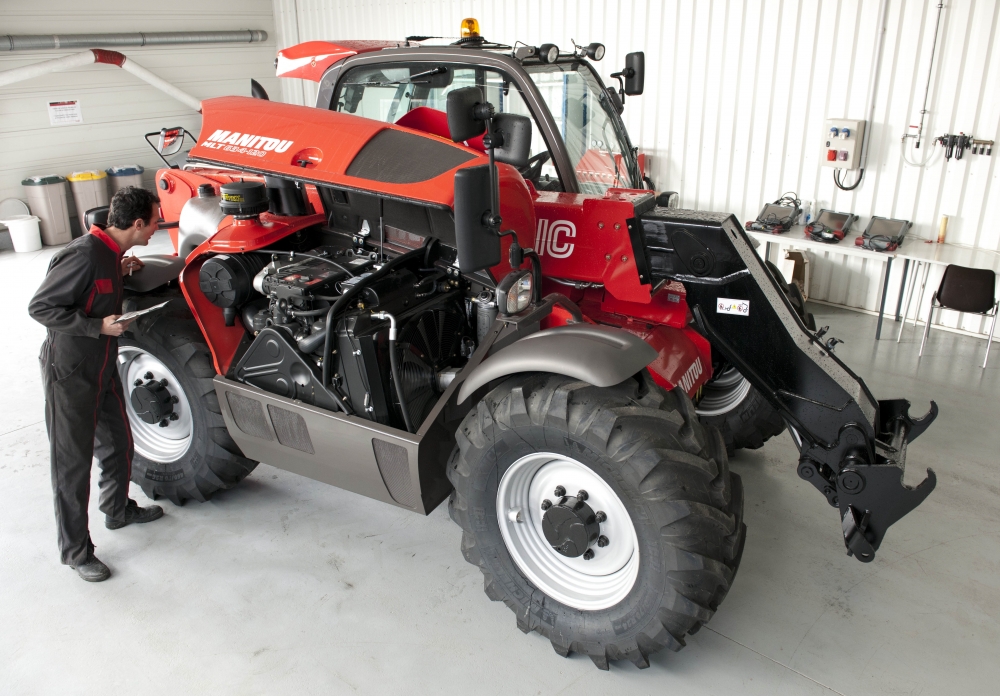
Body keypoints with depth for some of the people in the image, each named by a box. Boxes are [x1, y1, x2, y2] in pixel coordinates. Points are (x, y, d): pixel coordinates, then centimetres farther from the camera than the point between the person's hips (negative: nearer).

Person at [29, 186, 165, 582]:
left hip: (102, 368, 9)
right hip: (69, 375, -9)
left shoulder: (108, 252, 3)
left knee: (118, 444, 22)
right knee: (73, 463, 2)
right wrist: (98, 326, -27)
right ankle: (75, 550, 15)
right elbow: (40, 307, -22)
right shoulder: (84, 254, -24)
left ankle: (119, 510, 45)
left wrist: (119, 271, 3)